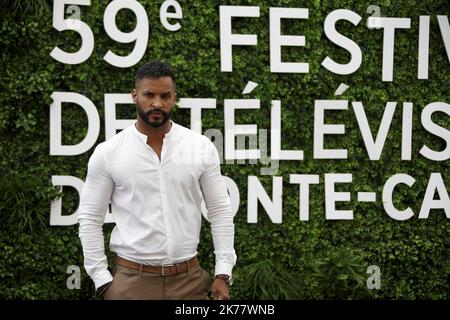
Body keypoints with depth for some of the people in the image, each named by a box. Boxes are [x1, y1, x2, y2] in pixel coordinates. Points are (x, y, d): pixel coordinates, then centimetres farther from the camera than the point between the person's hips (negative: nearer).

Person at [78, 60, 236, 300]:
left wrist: (223, 273, -2)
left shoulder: (201, 148, 1)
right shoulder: (108, 153, -3)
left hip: (190, 278, 2)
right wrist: (102, 280, -6)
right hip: (132, 280, -1)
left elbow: (220, 211, 4)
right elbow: (90, 219, 0)